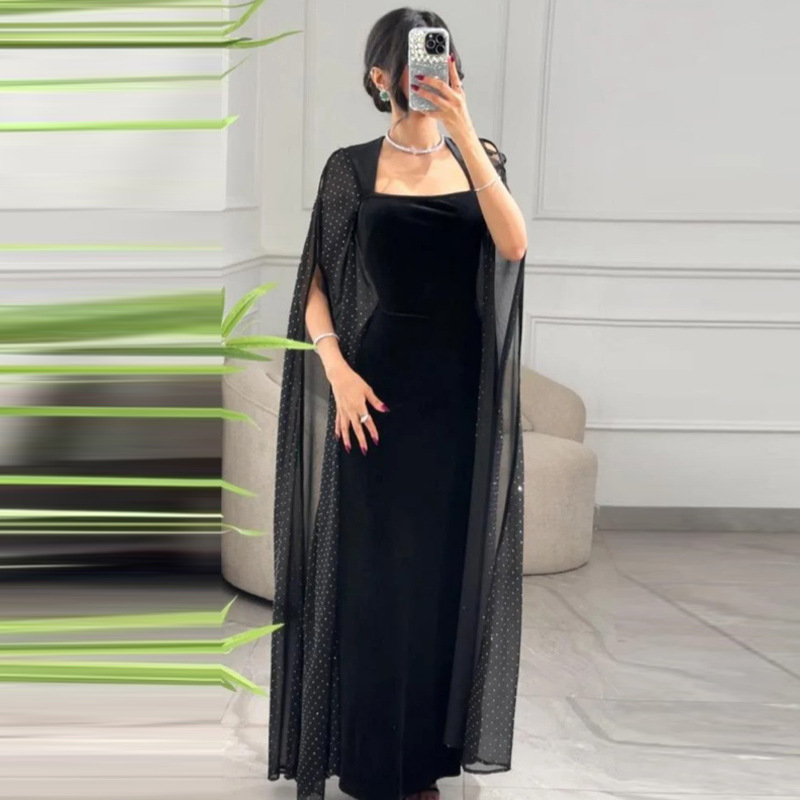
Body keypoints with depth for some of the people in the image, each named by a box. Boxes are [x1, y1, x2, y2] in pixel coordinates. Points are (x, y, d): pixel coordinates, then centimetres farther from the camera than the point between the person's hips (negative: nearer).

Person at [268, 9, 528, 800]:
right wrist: (338, 370, -15)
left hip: (462, 389, 3)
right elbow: (315, 282, 0)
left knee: (448, 568, 8)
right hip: (381, 384, -2)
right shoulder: (352, 167, 1)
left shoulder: (481, 159, 6)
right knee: (372, 565, 2)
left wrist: (464, 133, -20)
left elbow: (514, 245, -13)